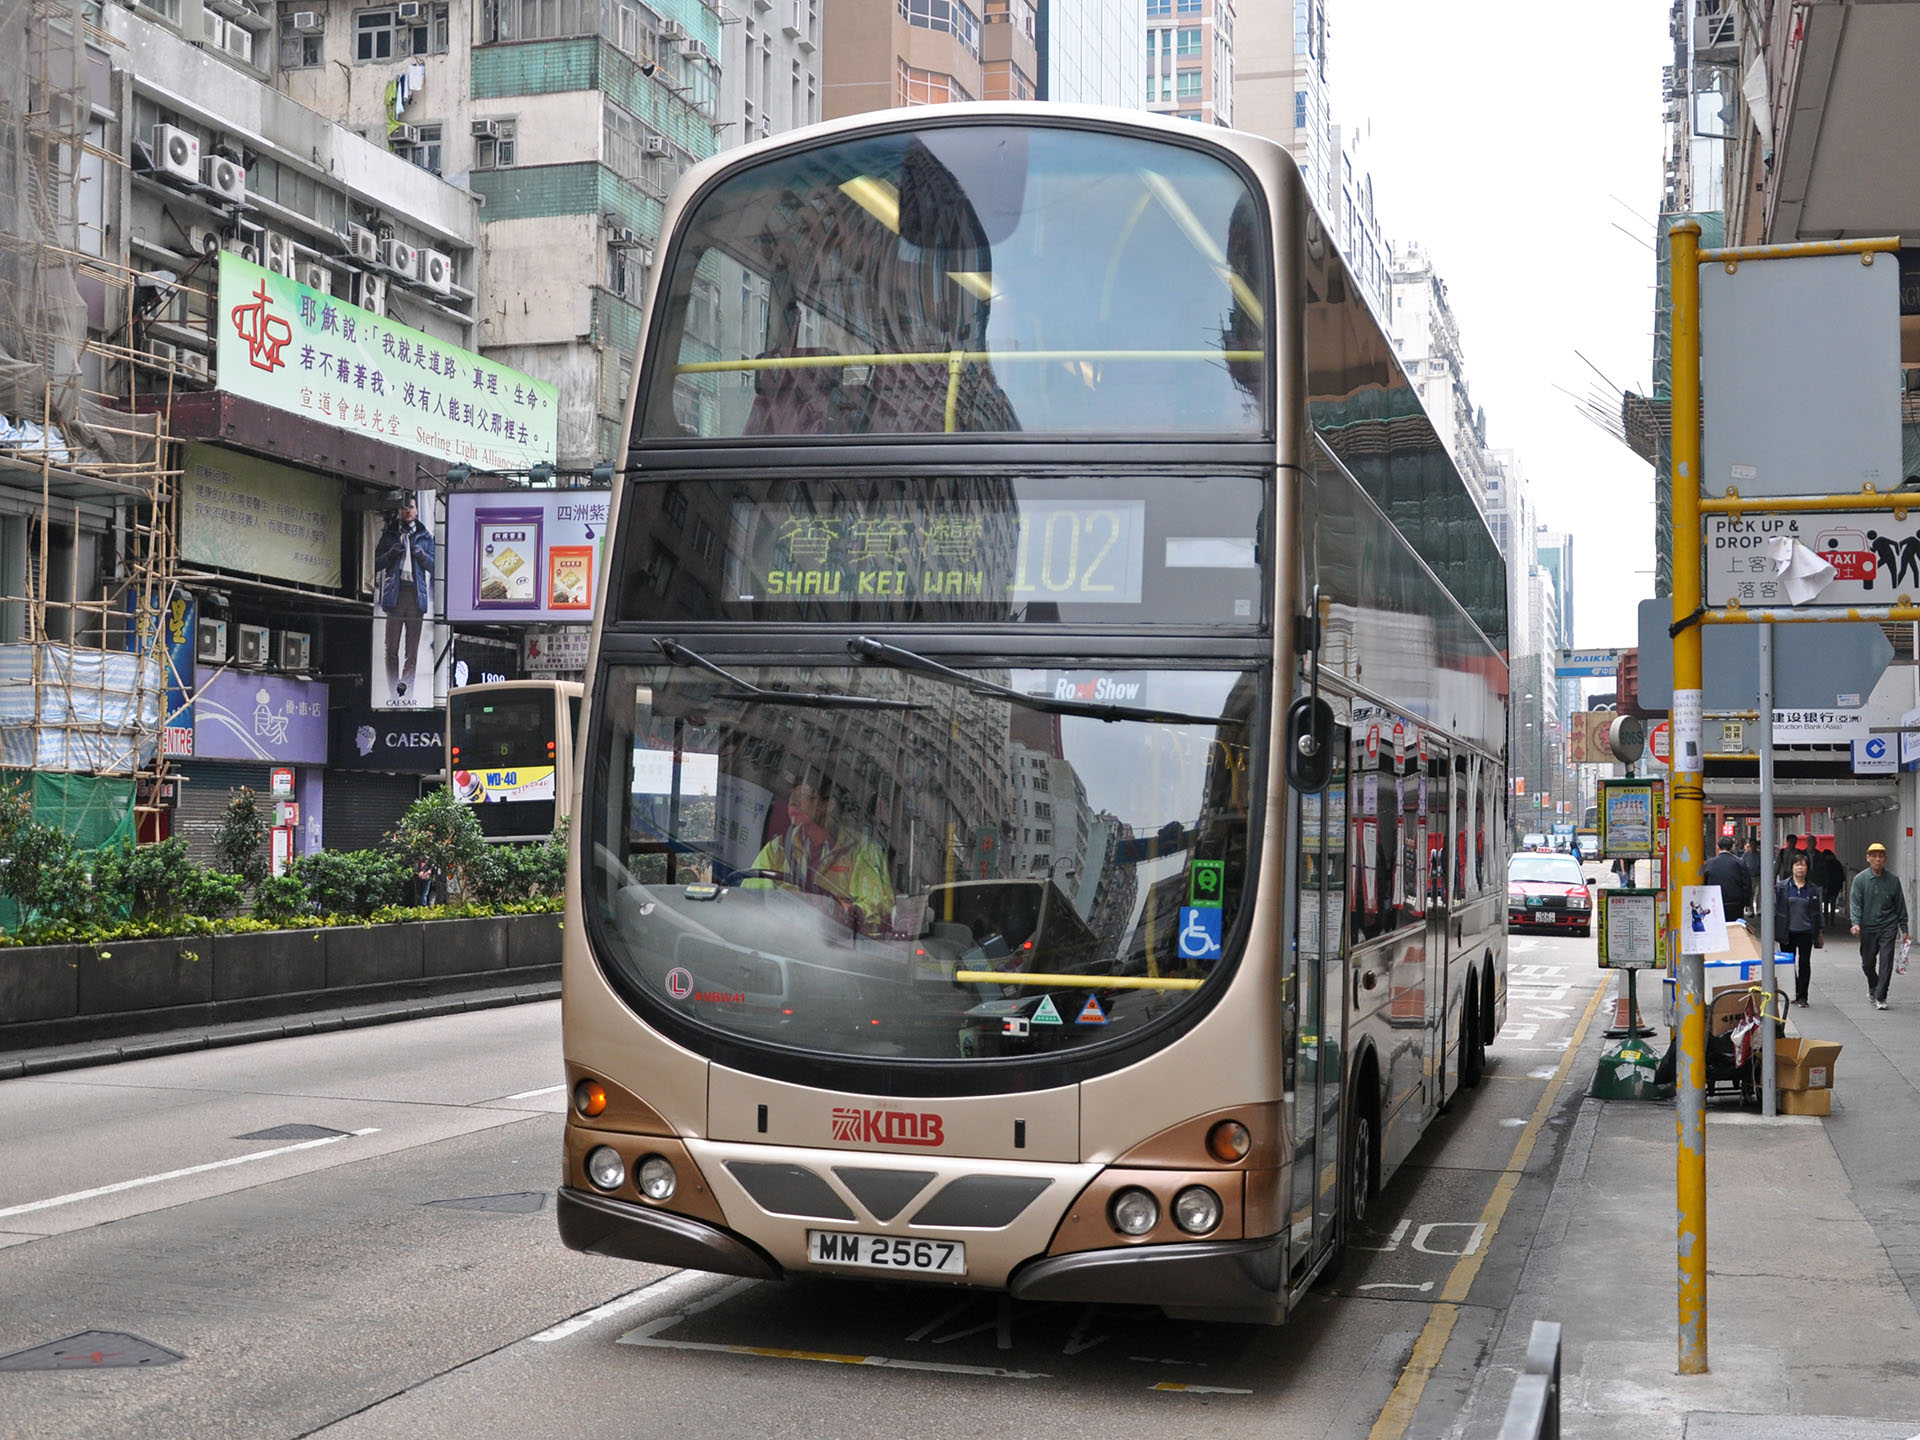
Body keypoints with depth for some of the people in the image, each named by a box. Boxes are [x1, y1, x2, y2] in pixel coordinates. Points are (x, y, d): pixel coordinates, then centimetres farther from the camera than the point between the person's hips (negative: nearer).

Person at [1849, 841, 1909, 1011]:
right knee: (1867, 963, 10)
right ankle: (1873, 987, 39)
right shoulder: (1860, 879, -2)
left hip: (1888, 928, 0)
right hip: (1868, 928, 0)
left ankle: (1880, 998, -5)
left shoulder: (1893, 880, 3)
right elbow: (1855, 903, -6)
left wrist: (1904, 929, 8)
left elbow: (1900, 906, 9)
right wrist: (1856, 923, -20)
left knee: (1886, 962, -10)